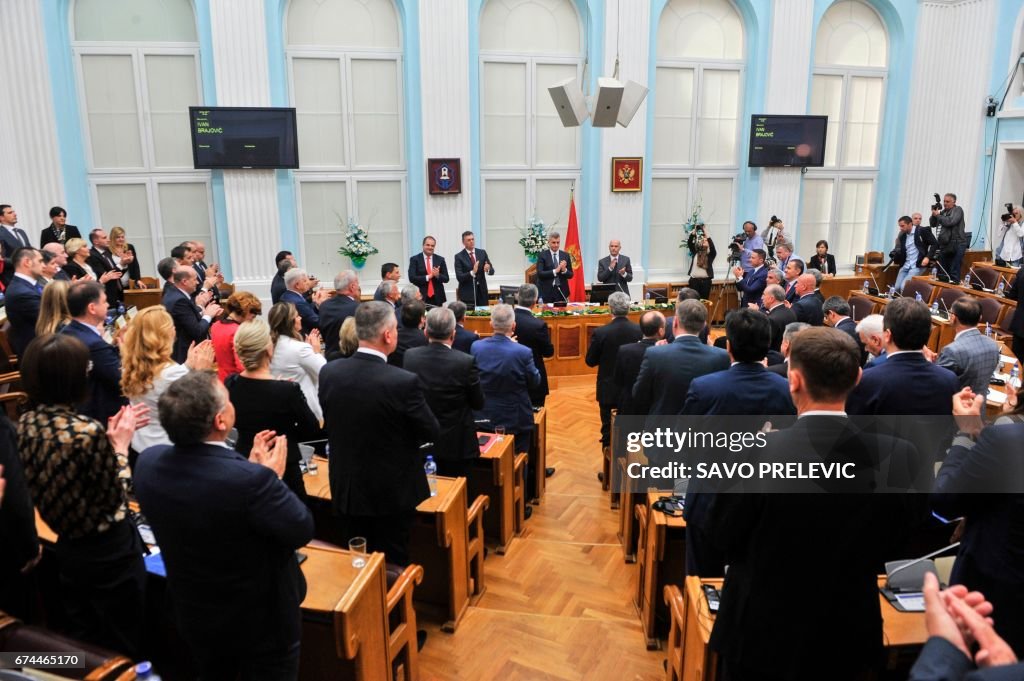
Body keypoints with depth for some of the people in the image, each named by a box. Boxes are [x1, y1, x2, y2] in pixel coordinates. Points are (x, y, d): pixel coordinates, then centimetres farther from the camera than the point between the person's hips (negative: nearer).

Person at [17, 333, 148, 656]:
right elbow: (115, 498, -17)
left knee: (82, 641, 26)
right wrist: (121, 445, -9)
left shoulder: (26, 424, -5)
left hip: (68, 549, 7)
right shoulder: (88, 431, -29)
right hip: (109, 551, -7)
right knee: (122, 647, 14)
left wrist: (109, 437, 6)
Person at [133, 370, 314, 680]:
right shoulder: (250, 479, -38)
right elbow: (302, 530, -22)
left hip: (195, 616, 6)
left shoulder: (148, 462, -17)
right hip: (261, 621, -6)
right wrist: (272, 476, -11)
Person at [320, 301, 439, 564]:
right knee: (394, 565, 13)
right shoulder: (404, 382, -25)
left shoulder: (329, 372, -10)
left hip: (346, 490, 5)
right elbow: (432, 433, -13)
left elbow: (329, 424, 4)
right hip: (394, 492, -4)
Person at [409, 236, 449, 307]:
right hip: (421, 297, -2)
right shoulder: (415, 259, 2)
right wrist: (427, 277, -16)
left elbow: (446, 279, 7)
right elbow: (412, 278, -8)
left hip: (437, 297, 2)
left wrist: (438, 275, -14)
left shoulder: (440, 259, 8)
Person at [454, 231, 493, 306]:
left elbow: (492, 271, 5)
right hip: (467, 293, -3)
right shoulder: (459, 256, -3)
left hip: (482, 291, 3)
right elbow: (459, 277, -11)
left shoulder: (482, 253, 7)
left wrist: (488, 269, -19)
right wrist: (472, 272, -27)